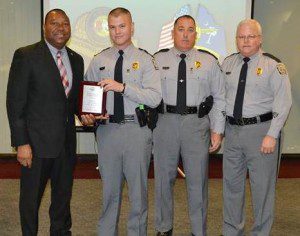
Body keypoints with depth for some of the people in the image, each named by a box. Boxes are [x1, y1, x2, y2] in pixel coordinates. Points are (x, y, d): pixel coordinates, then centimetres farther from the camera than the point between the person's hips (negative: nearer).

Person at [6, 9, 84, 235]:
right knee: (31, 198, 10)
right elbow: (15, 102, -11)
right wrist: (21, 143, -15)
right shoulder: (26, 55, -8)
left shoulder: (76, 59, 10)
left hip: (67, 142, 5)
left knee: (63, 197, 17)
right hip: (37, 143, -5)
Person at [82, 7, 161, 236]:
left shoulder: (145, 60, -2)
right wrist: (86, 114, -9)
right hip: (107, 129, 2)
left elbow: (155, 98, -12)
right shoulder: (99, 61, 7)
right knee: (110, 188, 15)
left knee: (138, 188, 9)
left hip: (137, 130, -2)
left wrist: (123, 87, -20)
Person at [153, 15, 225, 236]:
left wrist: (217, 130, -1)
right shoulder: (158, 59, 5)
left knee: (197, 180, 7)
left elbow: (219, 98, 5)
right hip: (165, 122, 1)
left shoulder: (209, 61, 5)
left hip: (197, 124, 0)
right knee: (164, 178, 12)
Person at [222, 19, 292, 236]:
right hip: (232, 129, 5)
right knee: (232, 184, 15)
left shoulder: (273, 66, -7)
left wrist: (272, 135, -16)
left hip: (261, 130, -5)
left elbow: (283, 103, -11)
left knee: (262, 186, 5)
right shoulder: (227, 63, 8)